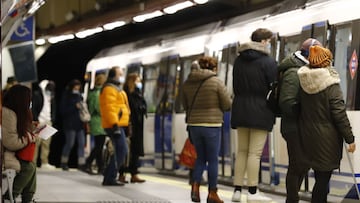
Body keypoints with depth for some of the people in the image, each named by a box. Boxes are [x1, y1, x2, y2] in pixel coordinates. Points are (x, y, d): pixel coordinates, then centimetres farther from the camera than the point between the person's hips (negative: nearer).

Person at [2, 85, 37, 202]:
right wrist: (29, 139, -8)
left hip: (7, 153, 10)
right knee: (28, 167, -11)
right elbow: (10, 142, -22)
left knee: (30, 165, 7)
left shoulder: (11, 112, 10)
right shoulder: (8, 114, -21)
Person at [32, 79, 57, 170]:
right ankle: (33, 163, -6)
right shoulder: (37, 94, -6)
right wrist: (36, 120, -12)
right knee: (36, 143, -8)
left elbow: (53, 108, 22)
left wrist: (52, 119, 10)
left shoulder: (51, 95, 15)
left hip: (48, 122, 6)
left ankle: (45, 163, 8)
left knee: (46, 143, 4)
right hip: (39, 122, -6)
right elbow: (33, 108, -9)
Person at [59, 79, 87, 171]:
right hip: (70, 124, -5)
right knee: (70, 143, -3)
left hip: (80, 123, 5)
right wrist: (75, 107, -15)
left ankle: (81, 163, 1)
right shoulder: (66, 97, -3)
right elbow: (63, 110, -10)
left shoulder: (79, 96, 13)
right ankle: (64, 162, 13)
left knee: (82, 143, -1)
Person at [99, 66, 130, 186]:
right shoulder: (109, 89, -10)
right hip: (115, 125, -11)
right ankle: (110, 178, -11)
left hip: (119, 125, 11)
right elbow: (109, 108, -19)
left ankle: (109, 177, 19)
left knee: (120, 151, 13)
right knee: (121, 150, -13)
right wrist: (115, 125, -25)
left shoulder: (117, 89, 24)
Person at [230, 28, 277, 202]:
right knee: (255, 153, -5)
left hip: (240, 109, 6)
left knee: (242, 151, 12)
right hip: (260, 111, -6)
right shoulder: (268, 62, -9)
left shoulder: (239, 60, 12)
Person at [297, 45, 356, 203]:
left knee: (320, 177, 20)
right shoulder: (331, 85, -16)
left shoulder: (303, 83, 1)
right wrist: (350, 139, -10)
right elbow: (339, 114, -16)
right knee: (323, 179, -1)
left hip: (308, 137, 6)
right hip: (327, 139, -6)